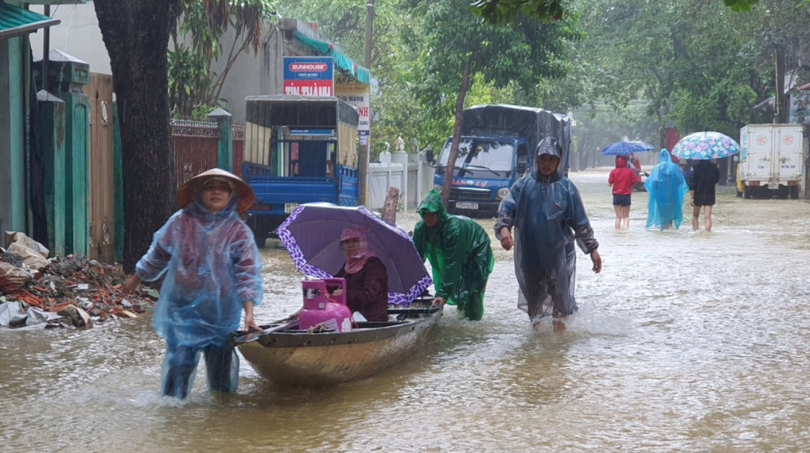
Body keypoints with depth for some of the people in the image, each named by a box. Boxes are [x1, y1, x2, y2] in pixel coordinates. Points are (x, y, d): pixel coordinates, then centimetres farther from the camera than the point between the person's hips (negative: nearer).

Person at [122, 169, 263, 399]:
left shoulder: (238, 231, -3)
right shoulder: (181, 222, -1)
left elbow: (247, 274, -6)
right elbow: (158, 254, 15)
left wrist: (249, 312, -14)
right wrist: (136, 279, 24)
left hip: (220, 313, 0)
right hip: (181, 308, 0)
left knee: (221, 363, 7)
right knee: (179, 360, -2)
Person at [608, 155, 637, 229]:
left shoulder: (613, 171, -6)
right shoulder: (630, 171, -6)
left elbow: (609, 184, -4)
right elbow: (633, 183, -4)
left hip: (617, 196, 0)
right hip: (626, 195, 0)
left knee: (618, 217, 7)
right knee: (626, 216, 10)